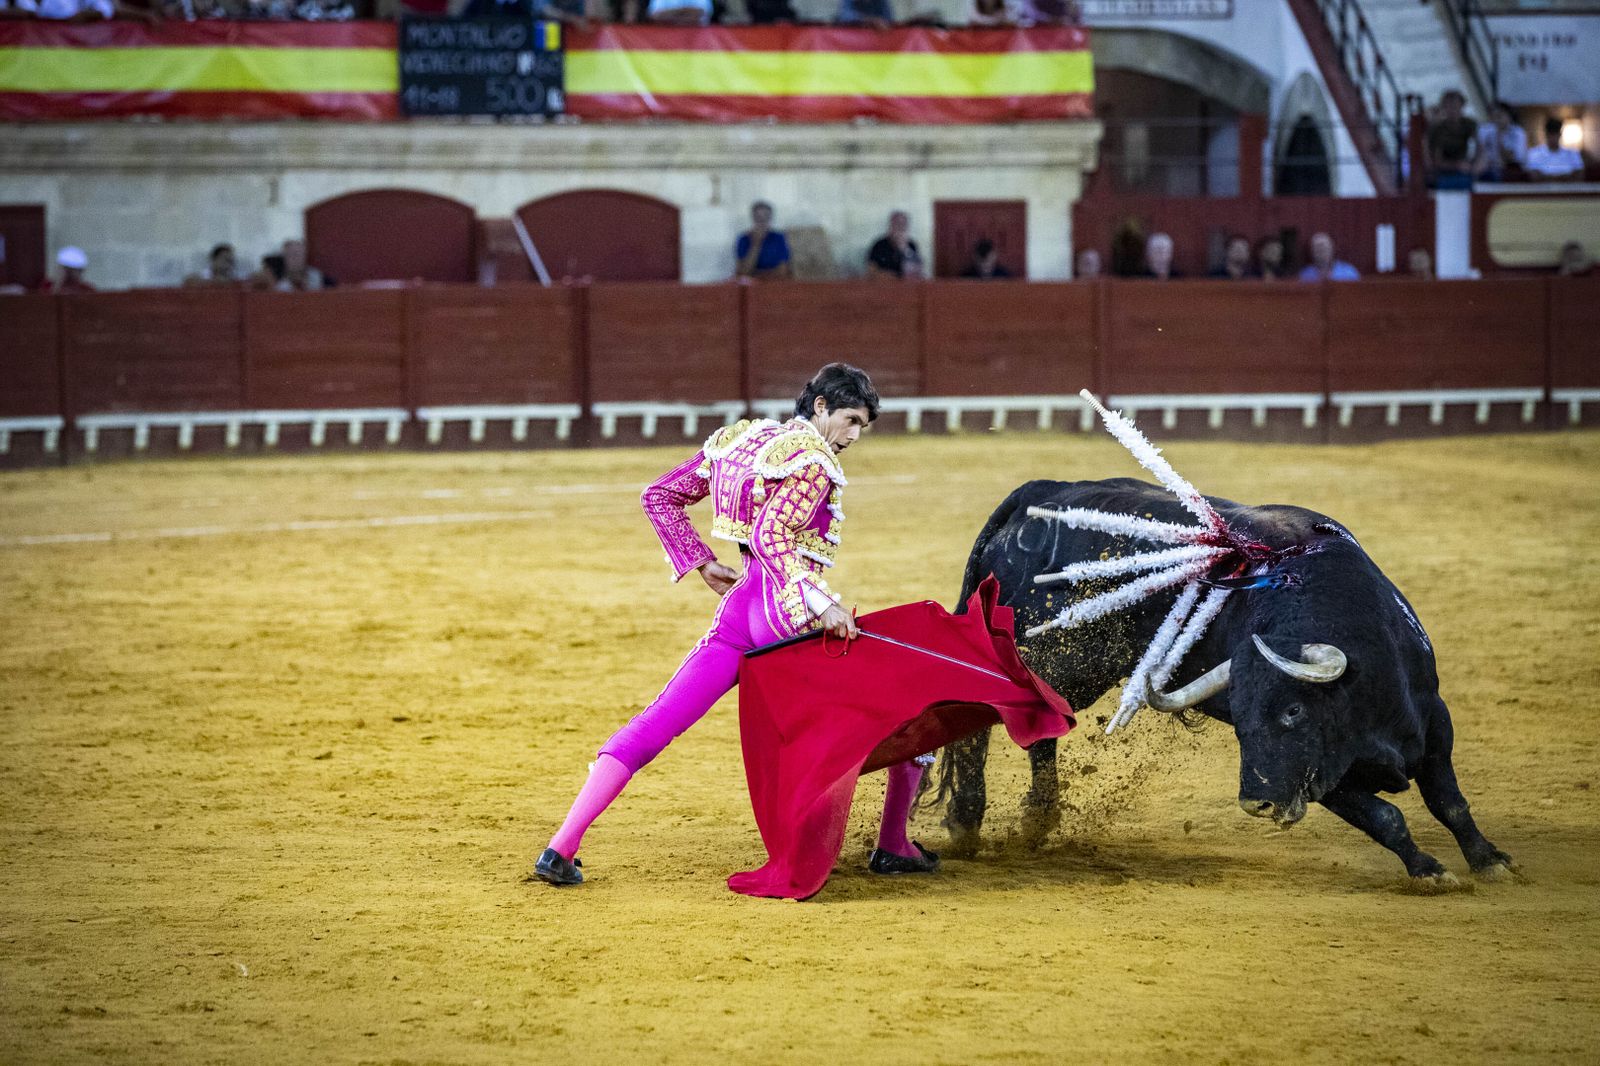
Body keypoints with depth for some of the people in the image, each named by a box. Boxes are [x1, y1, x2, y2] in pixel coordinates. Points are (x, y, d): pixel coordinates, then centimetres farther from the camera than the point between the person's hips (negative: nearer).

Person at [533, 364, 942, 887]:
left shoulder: (739, 439, 14)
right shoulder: (813, 461, -10)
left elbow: (660, 497, 17)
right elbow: (770, 536, -25)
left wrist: (703, 563, 19)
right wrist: (819, 603, -29)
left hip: (737, 605, 7)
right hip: (788, 612, -7)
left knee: (656, 722, 1)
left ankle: (561, 848, -10)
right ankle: (893, 847, 11)